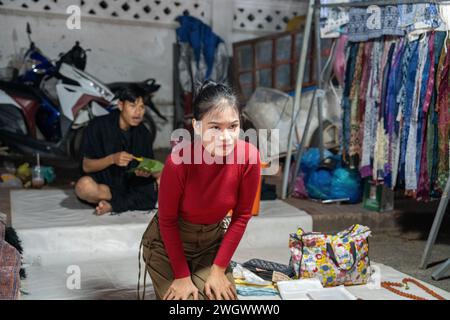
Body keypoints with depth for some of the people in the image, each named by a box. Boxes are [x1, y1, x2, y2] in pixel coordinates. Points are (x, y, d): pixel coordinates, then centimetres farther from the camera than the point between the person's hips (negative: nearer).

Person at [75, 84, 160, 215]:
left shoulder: (143, 133, 3)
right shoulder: (98, 126, -8)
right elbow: (86, 166, -8)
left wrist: (145, 171, -20)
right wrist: (112, 159, -26)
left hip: (133, 184, 4)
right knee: (84, 186, -36)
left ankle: (113, 204, -24)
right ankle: (135, 201, -18)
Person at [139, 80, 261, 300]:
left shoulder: (249, 156, -22)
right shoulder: (179, 160, -30)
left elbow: (241, 216, -9)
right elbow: (167, 220, -16)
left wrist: (219, 268, -8)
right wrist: (182, 275, -10)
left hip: (212, 241, 3)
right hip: (168, 243, -2)